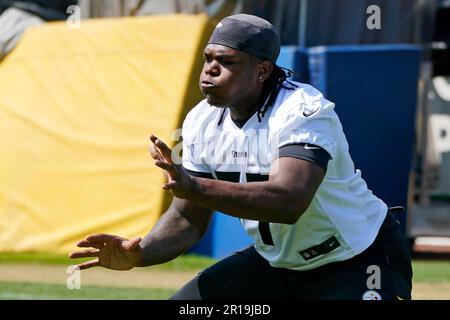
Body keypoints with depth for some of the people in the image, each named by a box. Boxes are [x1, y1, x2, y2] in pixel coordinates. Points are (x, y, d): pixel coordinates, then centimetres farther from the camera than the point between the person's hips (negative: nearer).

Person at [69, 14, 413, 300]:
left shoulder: (304, 111, -26)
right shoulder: (202, 122, -3)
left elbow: (288, 201, -43)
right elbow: (189, 219, 1)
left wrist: (194, 188, -53)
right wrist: (140, 253, -20)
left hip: (359, 260, -7)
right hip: (274, 260, 7)